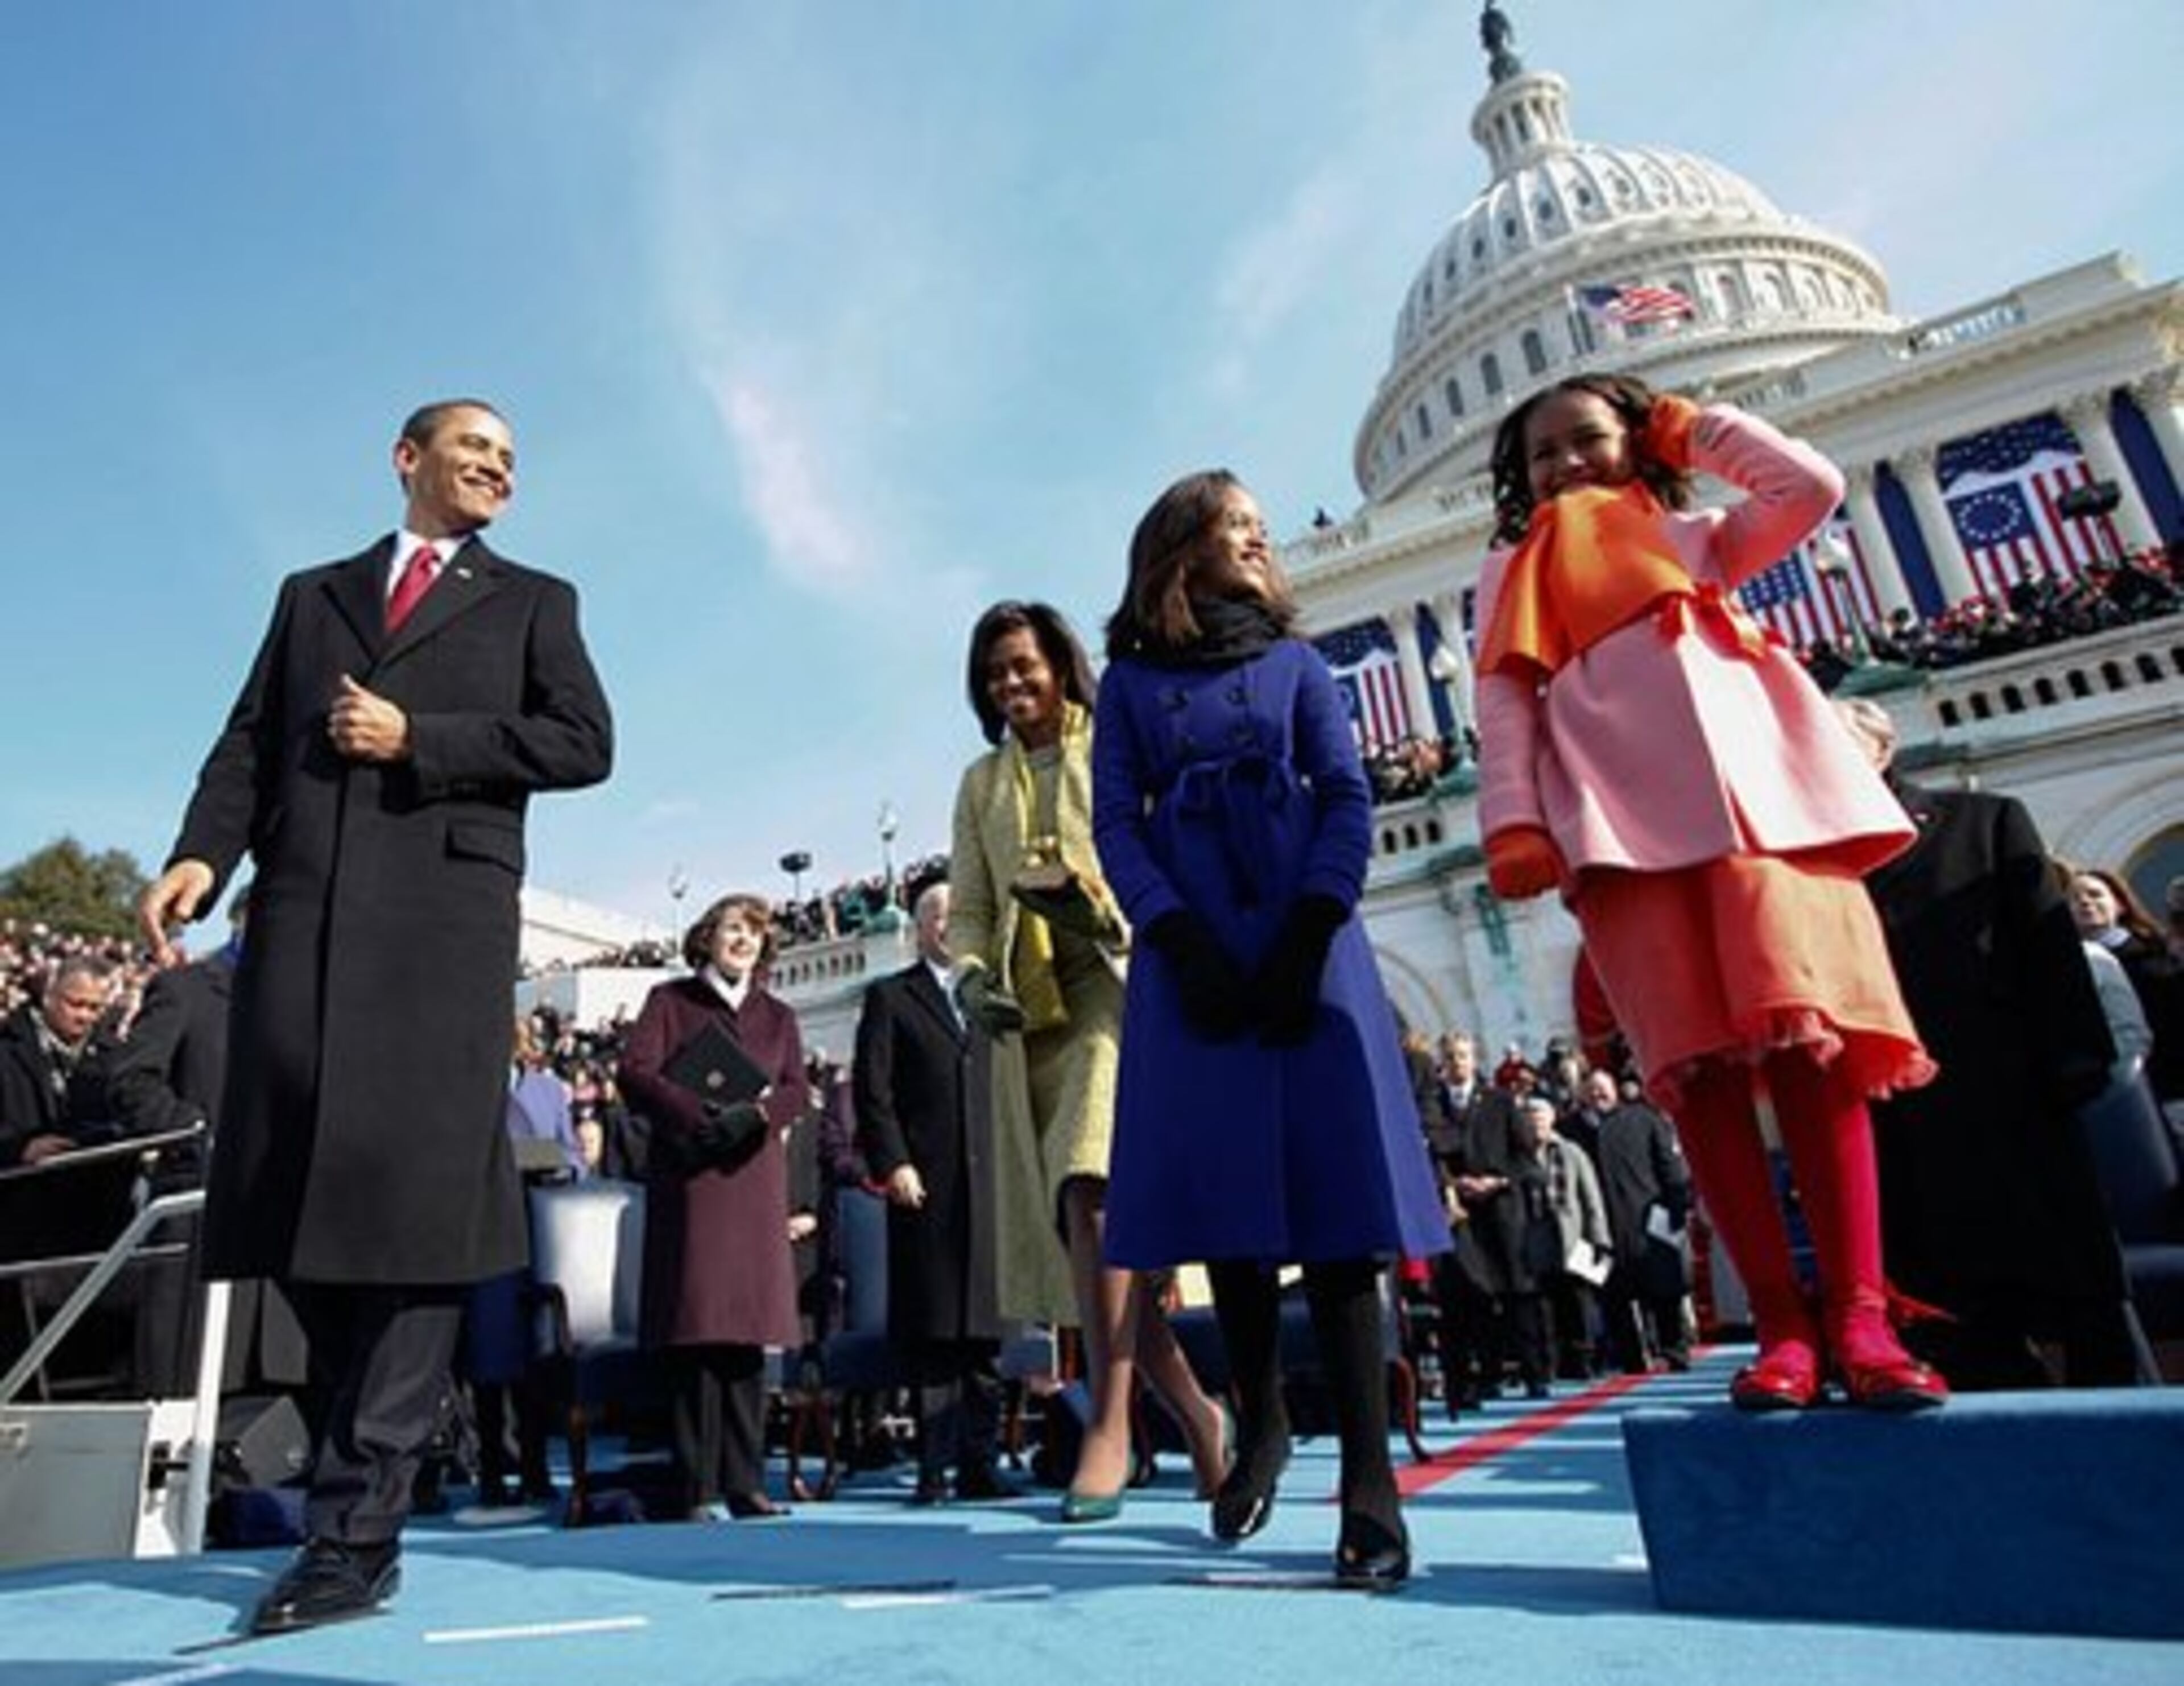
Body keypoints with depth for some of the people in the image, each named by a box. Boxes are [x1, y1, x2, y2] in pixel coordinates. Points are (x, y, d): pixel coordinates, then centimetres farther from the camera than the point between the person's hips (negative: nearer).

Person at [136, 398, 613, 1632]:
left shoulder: (533, 601, 19)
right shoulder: (313, 596, 25)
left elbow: (583, 741, 4)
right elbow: (250, 741, 14)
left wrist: (416, 739, -5)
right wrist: (201, 853, -4)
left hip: (446, 907, -3)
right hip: (301, 905, 3)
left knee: (414, 1199, -9)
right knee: (293, 1192, 1)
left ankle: (358, 1529, -4)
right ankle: (393, 1429, 22)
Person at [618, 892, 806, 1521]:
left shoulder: (779, 1015, 20)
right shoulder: (669, 1001, 12)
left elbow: (798, 1088, 9)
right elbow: (634, 1073, -1)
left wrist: (759, 1111, -13)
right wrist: (700, 1113, -14)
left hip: (756, 1177, 3)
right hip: (687, 1175, -3)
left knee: (749, 1327, 1)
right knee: (696, 1325, -6)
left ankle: (745, 1483, 7)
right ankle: (697, 1487, -1)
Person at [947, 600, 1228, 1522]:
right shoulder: (981, 782, 21)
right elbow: (967, 908, 16)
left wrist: (1114, 913, -18)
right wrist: (970, 976, -4)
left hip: (1120, 983, -4)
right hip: (1033, 1007, 5)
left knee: (1094, 1185, -25)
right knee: (1086, 1211, 2)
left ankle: (1109, 1426, -19)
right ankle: (1194, 1410, 17)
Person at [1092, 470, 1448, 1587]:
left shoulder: (1297, 667, 16)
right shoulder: (1130, 681, 14)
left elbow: (1347, 801, 5)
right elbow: (1116, 825, 4)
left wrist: (1308, 938, -11)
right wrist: (1184, 942, -11)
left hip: (1305, 944, 0)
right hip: (1193, 955, 0)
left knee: (1334, 1189, -7)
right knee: (1225, 1191, 2)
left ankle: (1369, 1481, -4)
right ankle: (1259, 1421, 22)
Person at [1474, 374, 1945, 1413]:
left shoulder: (1698, 539, 31)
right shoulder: (1511, 577, 25)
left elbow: (1811, 484, 15)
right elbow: (1505, 707, 10)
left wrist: (1695, 426, 27)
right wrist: (1514, 826, -6)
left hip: (1752, 789, 1)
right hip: (1619, 820, -1)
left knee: (1812, 1043, -11)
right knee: (1697, 1065, -9)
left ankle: (1859, 1318, -10)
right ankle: (1782, 1325, -7)